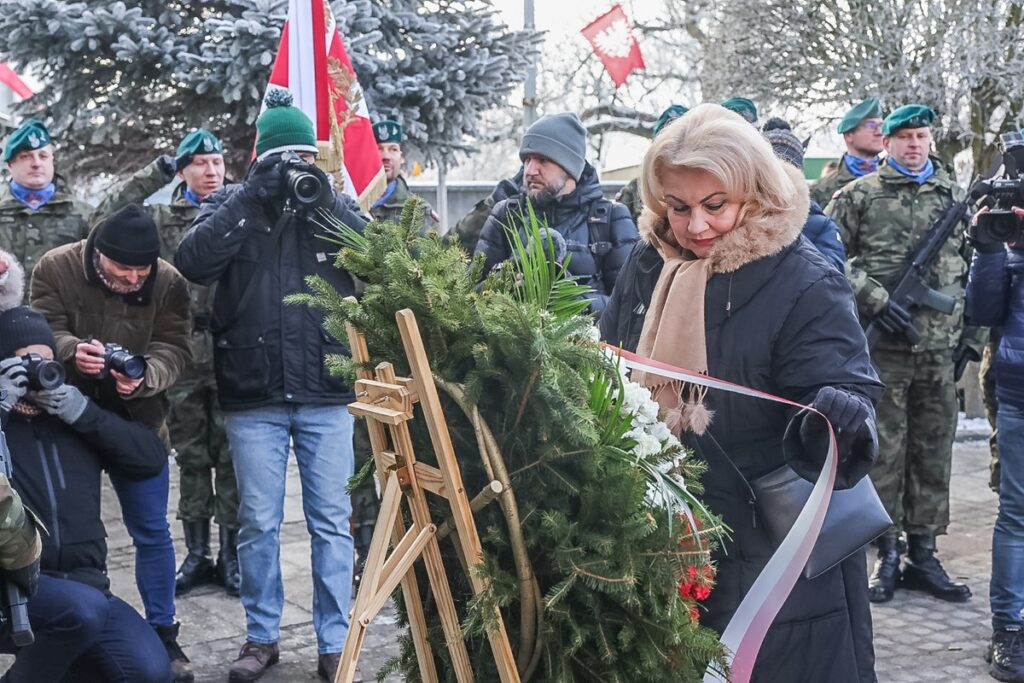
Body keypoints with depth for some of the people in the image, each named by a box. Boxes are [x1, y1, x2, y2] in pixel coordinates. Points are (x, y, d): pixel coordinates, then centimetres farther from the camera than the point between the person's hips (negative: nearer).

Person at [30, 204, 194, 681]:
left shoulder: (169, 283, -11)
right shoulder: (55, 268, -12)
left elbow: (172, 349, -14)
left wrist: (144, 378, -36)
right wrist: (73, 350, -36)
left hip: (137, 422, 1)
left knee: (151, 531, 5)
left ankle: (163, 634, 19)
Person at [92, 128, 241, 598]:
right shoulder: (162, 218, 8)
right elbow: (105, 220, -3)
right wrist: (155, 173, -5)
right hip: (183, 353, 1)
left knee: (230, 458, 5)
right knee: (191, 459, 10)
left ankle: (231, 554, 15)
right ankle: (196, 554, 20)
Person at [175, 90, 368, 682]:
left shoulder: (334, 207, 6)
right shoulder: (232, 206, 5)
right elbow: (194, 263, -12)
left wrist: (326, 200, -18)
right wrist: (250, 198, -18)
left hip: (327, 395, 0)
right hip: (254, 398, 0)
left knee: (331, 522, 5)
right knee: (259, 523, 8)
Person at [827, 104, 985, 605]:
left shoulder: (953, 195, 13)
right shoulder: (859, 196, 2)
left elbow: (970, 265, 18)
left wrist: (971, 330, 11)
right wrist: (874, 298, -14)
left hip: (940, 347, 4)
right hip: (883, 346, -3)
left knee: (933, 451, 8)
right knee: (885, 451, 2)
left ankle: (923, 554, 17)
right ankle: (887, 555, 11)